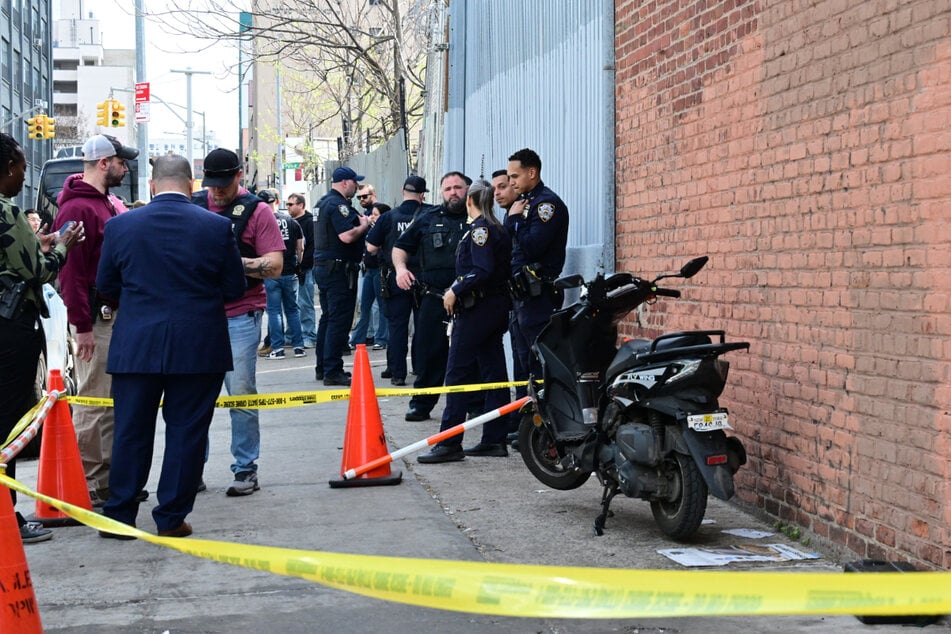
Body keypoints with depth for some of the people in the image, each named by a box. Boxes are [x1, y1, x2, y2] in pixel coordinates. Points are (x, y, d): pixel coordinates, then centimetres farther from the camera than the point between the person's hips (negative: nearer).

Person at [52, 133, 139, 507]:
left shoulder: (107, 204, 18)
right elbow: (70, 270, -18)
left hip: (115, 315, 10)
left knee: (114, 401, 13)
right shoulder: (77, 208, -13)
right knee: (94, 401, -5)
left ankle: (111, 478, 20)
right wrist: (82, 326, -20)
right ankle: (89, 484, 1)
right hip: (95, 319, -10)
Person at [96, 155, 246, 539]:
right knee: (186, 432, 6)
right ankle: (171, 518, 9)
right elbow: (235, 289, 1)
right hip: (199, 347, -1)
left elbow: (105, 285, 7)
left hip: (135, 345, 1)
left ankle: (118, 515, 15)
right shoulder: (217, 227, -5)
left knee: (131, 431, 10)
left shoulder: (120, 226, -2)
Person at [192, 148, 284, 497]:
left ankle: (246, 469, 7)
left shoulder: (256, 210, 0)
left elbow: (275, 265, -6)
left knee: (241, 394, -2)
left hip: (240, 316, -3)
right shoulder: (192, 206, 11)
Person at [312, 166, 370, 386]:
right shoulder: (338, 204, -16)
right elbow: (347, 236, -26)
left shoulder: (323, 203, 16)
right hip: (338, 269, -10)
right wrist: (364, 225, -8)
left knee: (328, 318, 16)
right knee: (339, 321, -8)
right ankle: (332, 372, -8)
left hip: (322, 267, 10)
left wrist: (359, 221, 14)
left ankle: (322, 368, 21)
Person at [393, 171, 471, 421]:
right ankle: (421, 404, 9)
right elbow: (400, 247, 19)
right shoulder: (428, 220, 13)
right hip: (434, 298, 1)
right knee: (429, 352, 1)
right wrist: (400, 267, -2)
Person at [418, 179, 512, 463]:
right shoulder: (499, 229, 15)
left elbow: (483, 270, -22)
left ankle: (449, 444, -8)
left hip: (477, 308, -10)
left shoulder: (479, 229, -12)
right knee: (493, 372, 9)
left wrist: (456, 291, -18)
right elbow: (503, 270, 15)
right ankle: (494, 439, 11)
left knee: (457, 373, -7)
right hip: (497, 306, 10)